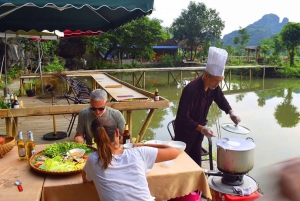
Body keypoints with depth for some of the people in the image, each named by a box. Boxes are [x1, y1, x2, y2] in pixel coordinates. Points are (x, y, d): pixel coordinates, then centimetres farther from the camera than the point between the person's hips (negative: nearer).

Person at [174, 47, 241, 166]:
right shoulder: (191, 89, -33)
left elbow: (220, 99, 10)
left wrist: (230, 112, -8)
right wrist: (201, 128, -40)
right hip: (185, 131, -7)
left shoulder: (213, 86, -10)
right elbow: (183, 117, -31)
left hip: (198, 129, 7)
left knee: (196, 160, 17)